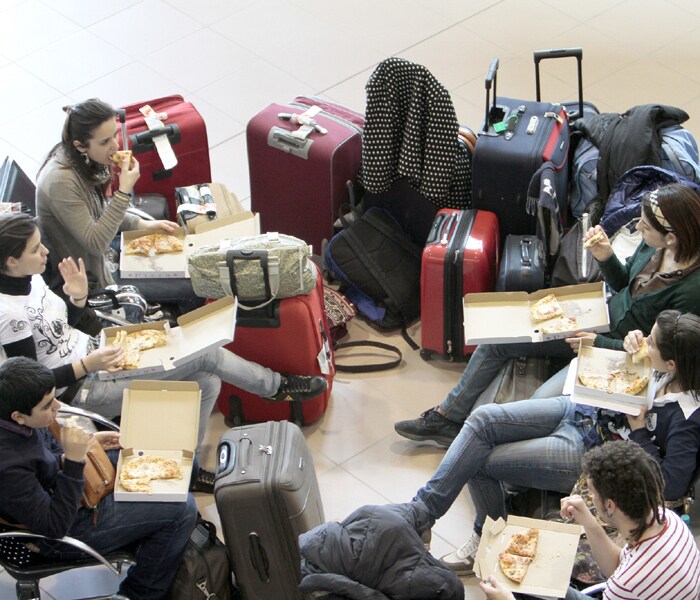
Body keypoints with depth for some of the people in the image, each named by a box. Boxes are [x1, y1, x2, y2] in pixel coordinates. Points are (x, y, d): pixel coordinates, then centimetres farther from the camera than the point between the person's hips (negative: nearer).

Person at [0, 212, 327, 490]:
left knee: (206, 383, -2)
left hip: (91, 354, 9)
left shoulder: (30, 278, 0)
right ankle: (278, 385, 12)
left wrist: (78, 297, -5)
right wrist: (87, 366, -28)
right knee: (204, 353, -12)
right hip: (79, 390, -9)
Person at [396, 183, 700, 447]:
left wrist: (599, 342, -21)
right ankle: (447, 419, 16)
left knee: (544, 402, -23)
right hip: (602, 317, 8)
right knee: (496, 339, 3)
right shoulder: (654, 244, -9)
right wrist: (605, 258, -10)